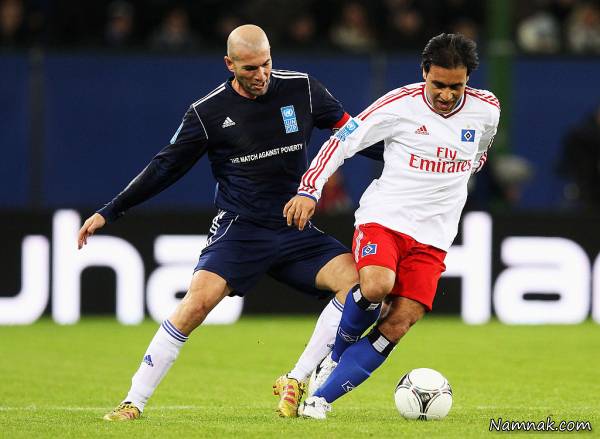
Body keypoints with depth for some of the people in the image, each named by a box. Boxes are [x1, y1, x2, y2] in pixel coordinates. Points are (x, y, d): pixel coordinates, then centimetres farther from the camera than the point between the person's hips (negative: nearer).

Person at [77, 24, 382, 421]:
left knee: (357, 280, -19)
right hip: (239, 231, -3)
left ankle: (295, 384, -11)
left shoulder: (302, 89, 0)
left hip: (296, 231, 3)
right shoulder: (209, 112, -5)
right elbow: (165, 168, 3)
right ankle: (134, 403, -16)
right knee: (198, 301, -25)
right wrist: (109, 213, 2)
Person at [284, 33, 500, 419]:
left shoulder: (486, 110, 2)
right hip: (383, 217, -3)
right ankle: (339, 354, -2)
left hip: (433, 237, 3)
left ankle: (321, 397, -6)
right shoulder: (400, 105, -9)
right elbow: (341, 141, -5)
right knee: (376, 286, -32)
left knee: (398, 324, -11)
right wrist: (309, 191, -15)